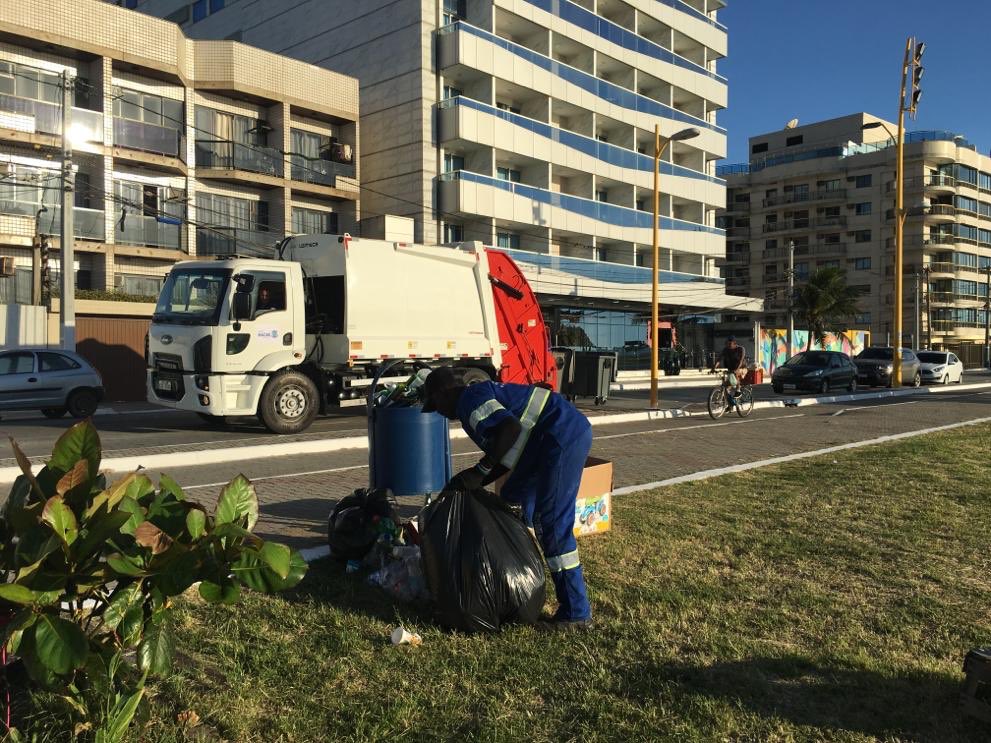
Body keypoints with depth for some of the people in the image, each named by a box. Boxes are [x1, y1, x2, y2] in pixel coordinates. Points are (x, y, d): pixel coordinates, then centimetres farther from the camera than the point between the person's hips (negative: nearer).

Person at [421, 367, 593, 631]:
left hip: (565, 436, -11)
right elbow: (509, 456, 21)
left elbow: (511, 428, -26)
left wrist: (479, 471, -18)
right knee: (514, 499, 20)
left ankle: (576, 613, -1)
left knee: (554, 523, -8)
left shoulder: (469, 401, -8)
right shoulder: (483, 395, 22)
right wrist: (475, 483, 16)